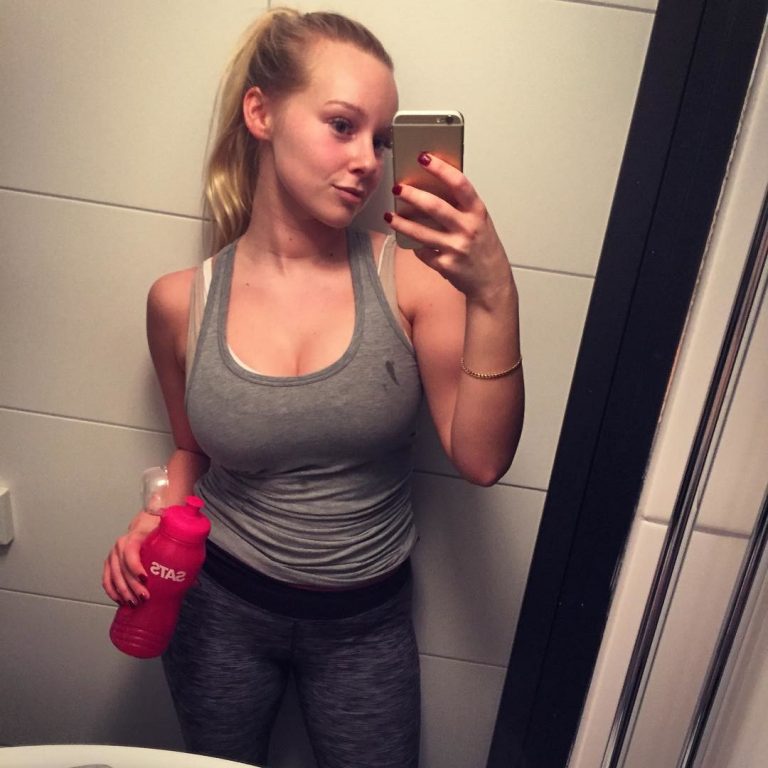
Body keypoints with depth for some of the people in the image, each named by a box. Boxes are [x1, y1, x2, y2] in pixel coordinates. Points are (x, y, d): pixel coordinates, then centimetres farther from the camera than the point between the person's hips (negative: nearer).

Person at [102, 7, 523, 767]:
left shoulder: (411, 274, -17)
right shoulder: (179, 301, -11)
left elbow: (480, 460, -23)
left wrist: (493, 297, -34)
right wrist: (156, 516, -13)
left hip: (366, 621, -1)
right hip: (219, 605, 2)